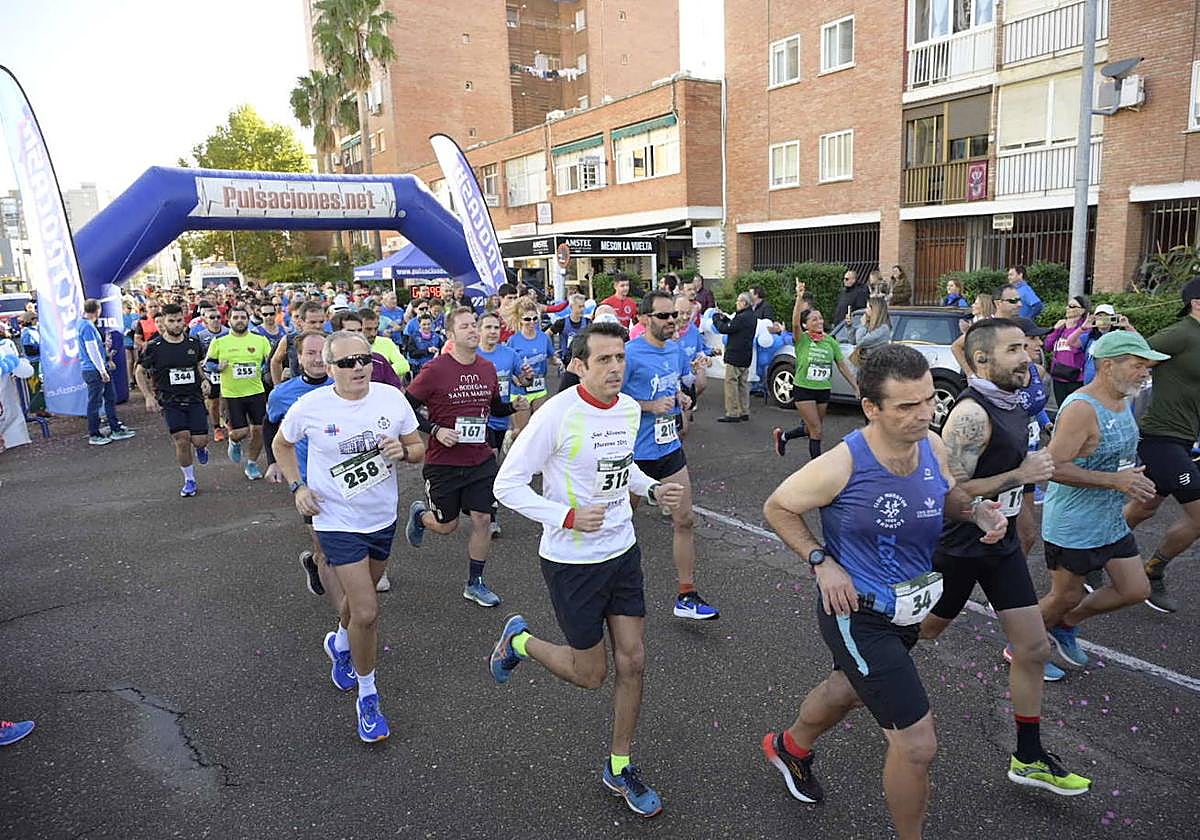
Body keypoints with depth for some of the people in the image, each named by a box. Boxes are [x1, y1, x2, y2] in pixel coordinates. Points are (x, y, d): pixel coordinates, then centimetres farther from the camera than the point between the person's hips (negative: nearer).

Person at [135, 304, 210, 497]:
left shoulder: (194, 343, 2)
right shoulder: (154, 347, -5)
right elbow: (140, 372, 6)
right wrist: (149, 396, -3)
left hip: (194, 399, 2)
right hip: (170, 402, -2)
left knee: (200, 440, -7)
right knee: (182, 441, -11)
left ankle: (200, 448, 33)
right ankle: (189, 480, 8)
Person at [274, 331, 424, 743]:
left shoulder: (392, 398, -10)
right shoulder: (310, 407, -15)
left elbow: (419, 448, 0)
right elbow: (281, 444, 5)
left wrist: (403, 451, -22)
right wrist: (297, 486, -6)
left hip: (383, 517, 4)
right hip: (338, 521, -4)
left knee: (360, 596, 24)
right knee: (367, 611, -9)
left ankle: (339, 644, 57)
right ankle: (367, 695, 14)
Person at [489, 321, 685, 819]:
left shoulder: (630, 409, 0)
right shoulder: (558, 414, -21)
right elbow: (507, 484, -17)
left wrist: (652, 490, 0)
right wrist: (568, 516, -27)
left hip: (622, 551, 6)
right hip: (571, 561, -6)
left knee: (632, 662, 9)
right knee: (590, 675, 7)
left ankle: (620, 768, 30)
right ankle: (519, 641, 35)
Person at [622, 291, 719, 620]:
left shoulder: (675, 349, 6)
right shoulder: (630, 353, -16)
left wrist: (681, 398, 1)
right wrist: (651, 406, -22)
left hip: (669, 447, 6)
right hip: (634, 452, -6)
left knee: (685, 520, 6)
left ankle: (686, 597, 15)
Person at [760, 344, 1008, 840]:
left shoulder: (933, 447, -9)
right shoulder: (842, 465, -27)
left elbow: (947, 495, 13)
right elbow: (776, 508, -12)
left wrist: (977, 511, -9)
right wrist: (822, 563, -21)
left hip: (906, 608, 8)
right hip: (857, 613, -7)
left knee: (849, 688, 31)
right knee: (917, 744, -7)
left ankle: (790, 747, 61)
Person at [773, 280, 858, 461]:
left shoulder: (830, 341, 4)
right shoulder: (802, 339, -9)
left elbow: (843, 365, 7)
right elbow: (795, 323, -30)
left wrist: (856, 386, 4)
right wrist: (799, 297, -43)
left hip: (823, 391, 5)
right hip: (803, 390, -5)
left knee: (810, 429, 17)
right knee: (818, 432, -6)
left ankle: (782, 436, 42)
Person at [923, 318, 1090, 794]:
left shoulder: (1010, 403, 5)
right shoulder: (972, 413, -24)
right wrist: (1020, 476, -25)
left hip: (1001, 544, 8)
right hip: (958, 548, -8)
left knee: (1034, 649, 8)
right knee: (919, 632, 12)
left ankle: (1029, 759, 22)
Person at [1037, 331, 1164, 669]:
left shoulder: (1121, 401, 6)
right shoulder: (1081, 408, -24)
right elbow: (1053, 467, -29)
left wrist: (1133, 478, 8)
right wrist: (1116, 480, -29)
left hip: (1112, 521, 9)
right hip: (1072, 526, -9)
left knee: (1136, 590, 14)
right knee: (1066, 596, 6)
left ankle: (1065, 625, 33)